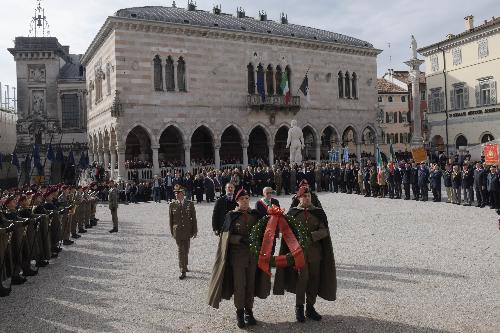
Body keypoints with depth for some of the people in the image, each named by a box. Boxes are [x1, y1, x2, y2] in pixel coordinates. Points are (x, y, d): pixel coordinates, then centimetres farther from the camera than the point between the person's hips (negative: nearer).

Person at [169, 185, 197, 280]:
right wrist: (172, 232, 3)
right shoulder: (172, 205, -1)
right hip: (178, 232, -1)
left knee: (186, 250, 14)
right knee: (181, 251, -2)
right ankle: (183, 271, 2)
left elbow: (194, 218, 0)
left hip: (187, 231, 1)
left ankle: (184, 266, 35)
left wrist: (195, 231, -1)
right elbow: (171, 220, 4)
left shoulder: (190, 204, -2)